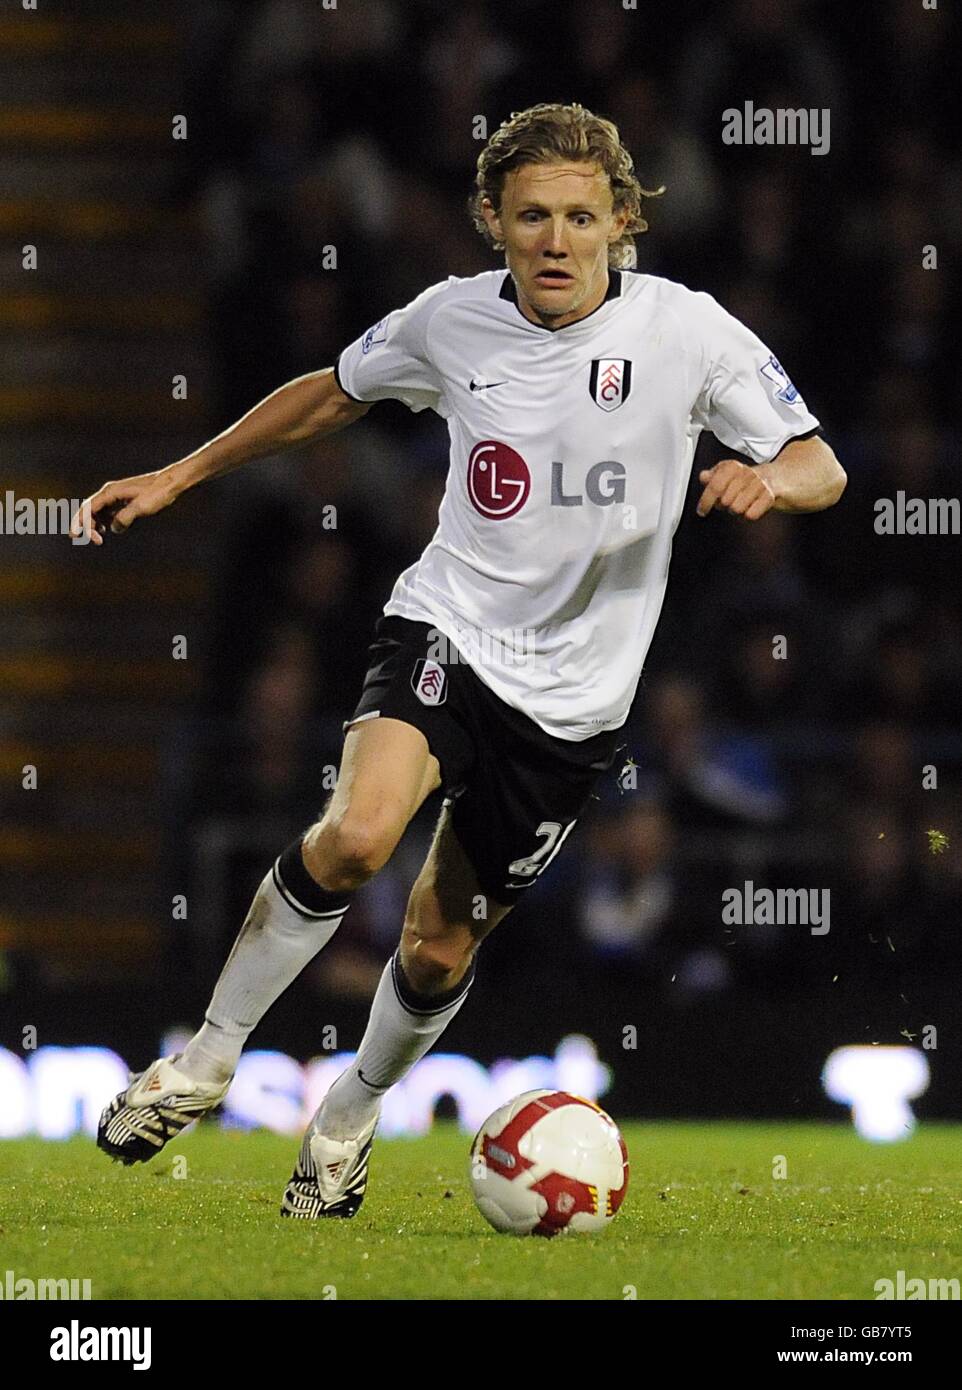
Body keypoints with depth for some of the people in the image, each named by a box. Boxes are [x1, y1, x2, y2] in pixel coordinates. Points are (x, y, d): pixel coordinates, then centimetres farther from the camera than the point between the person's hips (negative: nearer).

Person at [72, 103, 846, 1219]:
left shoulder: (686, 331, -10)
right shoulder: (453, 320, -4)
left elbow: (822, 469, -5)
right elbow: (334, 395, 16)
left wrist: (768, 477, -29)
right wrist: (177, 477, 16)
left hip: (574, 695, 0)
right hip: (445, 626, 0)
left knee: (442, 945, 8)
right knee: (357, 833, -29)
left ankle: (351, 1116, 39)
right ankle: (208, 1059, -12)